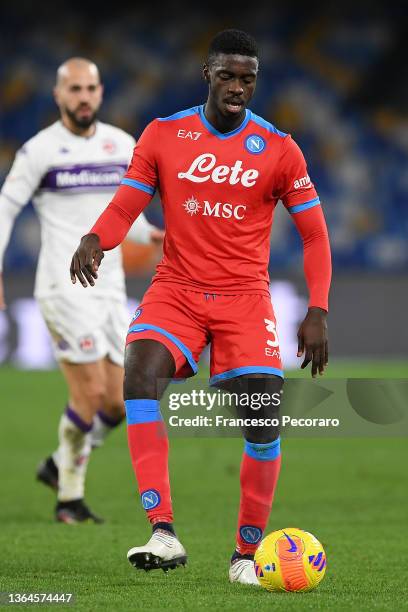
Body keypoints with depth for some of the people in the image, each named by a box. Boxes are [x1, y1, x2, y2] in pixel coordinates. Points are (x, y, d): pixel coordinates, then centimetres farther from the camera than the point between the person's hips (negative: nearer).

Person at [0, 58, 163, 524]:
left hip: (110, 288, 6)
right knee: (91, 393, -14)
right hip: (65, 287, -6)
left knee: (117, 403, 2)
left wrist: (150, 234, 1)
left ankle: (60, 465, 27)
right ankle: (70, 498, 3)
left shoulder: (123, 146, 10)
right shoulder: (40, 150, -5)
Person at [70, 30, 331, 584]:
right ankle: (164, 533, -33)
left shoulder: (279, 150, 0)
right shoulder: (162, 135, 2)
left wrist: (318, 313, -7)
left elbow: (314, 234, 3)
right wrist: (95, 239, -22)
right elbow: (126, 206, 1)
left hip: (245, 298, 0)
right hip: (177, 288, 0)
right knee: (140, 370, -28)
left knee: (264, 420, -13)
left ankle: (247, 554, 6)